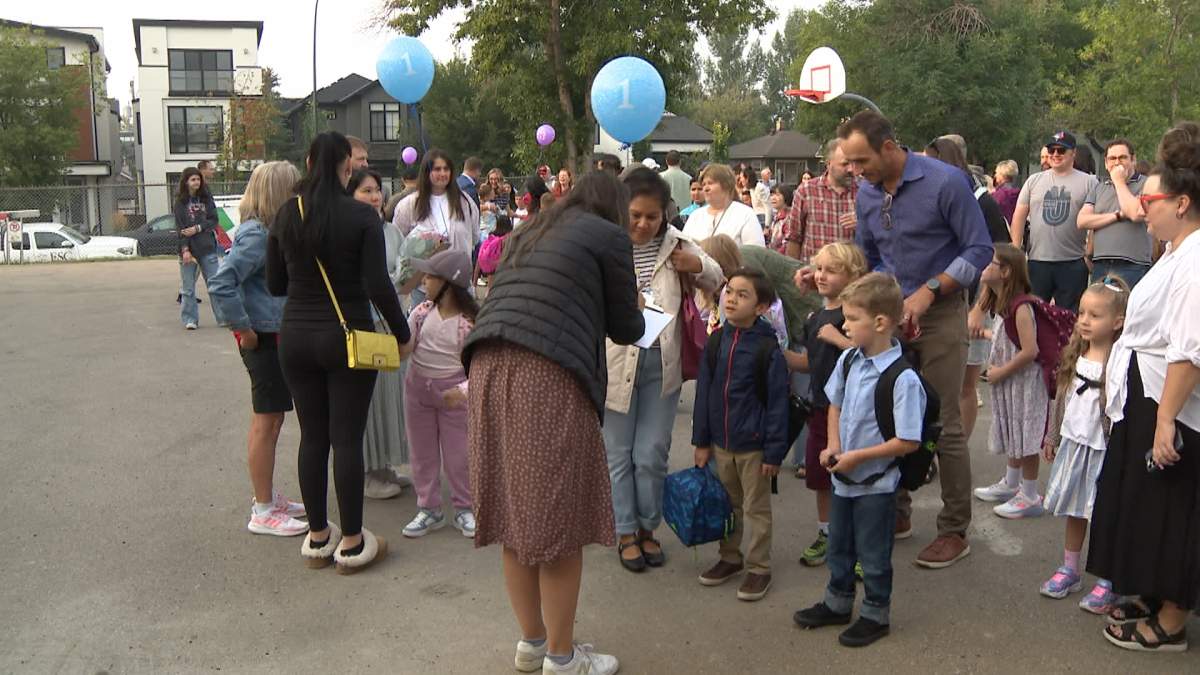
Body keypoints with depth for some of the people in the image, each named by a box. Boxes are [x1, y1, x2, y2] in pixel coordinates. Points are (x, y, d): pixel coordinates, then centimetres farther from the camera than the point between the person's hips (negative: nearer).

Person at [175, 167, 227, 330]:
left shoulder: (206, 197, 7)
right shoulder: (180, 202, 1)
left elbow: (214, 221, 1)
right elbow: (180, 227, -4)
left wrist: (197, 228, -13)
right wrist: (185, 249, -13)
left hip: (208, 247, 1)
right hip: (188, 248, -1)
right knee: (188, 288, 2)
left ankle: (223, 317, 5)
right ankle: (190, 319, 10)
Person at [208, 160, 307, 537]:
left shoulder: (268, 230, 9)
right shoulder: (255, 234, -18)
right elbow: (220, 286, -25)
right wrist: (244, 330, -18)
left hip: (276, 335, 9)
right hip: (263, 337, -9)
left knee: (270, 420, 18)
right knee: (266, 422, -1)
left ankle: (268, 497, 31)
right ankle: (263, 513, 9)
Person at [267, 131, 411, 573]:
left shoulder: (286, 216, 2)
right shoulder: (361, 216, -11)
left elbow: (275, 284, 9)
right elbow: (378, 285, -15)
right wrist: (401, 332, -2)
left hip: (296, 337, 4)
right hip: (347, 338, -4)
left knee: (312, 436, 12)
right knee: (347, 438, 2)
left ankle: (317, 537, 22)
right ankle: (351, 544, 11)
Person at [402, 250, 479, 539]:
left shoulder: (471, 321, -17)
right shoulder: (421, 313, -4)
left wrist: (463, 390, -26)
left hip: (453, 392, -4)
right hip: (417, 386, 4)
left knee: (458, 455, 6)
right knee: (422, 453, 12)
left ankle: (464, 509, 22)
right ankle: (429, 509, 24)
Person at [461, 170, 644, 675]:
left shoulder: (526, 234, 25)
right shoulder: (609, 237, 5)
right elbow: (625, 328, 9)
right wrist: (638, 317, 30)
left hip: (488, 369, 7)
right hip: (548, 376, -7)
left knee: (515, 515, 14)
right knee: (559, 519, 3)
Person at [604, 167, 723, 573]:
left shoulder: (676, 245, 3)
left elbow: (717, 282, 16)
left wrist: (698, 266, -5)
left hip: (662, 363, 2)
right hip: (616, 363, -2)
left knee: (652, 455, 8)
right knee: (619, 454, 10)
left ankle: (647, 528, 29)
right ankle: (626, 533, 27)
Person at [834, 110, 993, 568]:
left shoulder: (944, 182, -14)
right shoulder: (866, 194, 5)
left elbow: (979, 250, -11)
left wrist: (927, 293, -19)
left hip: (939, 314, -6)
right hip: (889, 315, 6)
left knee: (943, 425, -1)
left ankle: (955, 531, 12)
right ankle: (897, 513, 25)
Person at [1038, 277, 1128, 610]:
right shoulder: (1074, 354, 4)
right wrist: (1052, 437, 18)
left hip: (1104, 448, -6)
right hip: (1073, 442, 7)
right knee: (1074, 511, 18)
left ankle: (1107, 582, 16)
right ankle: (1070, 569, 32)